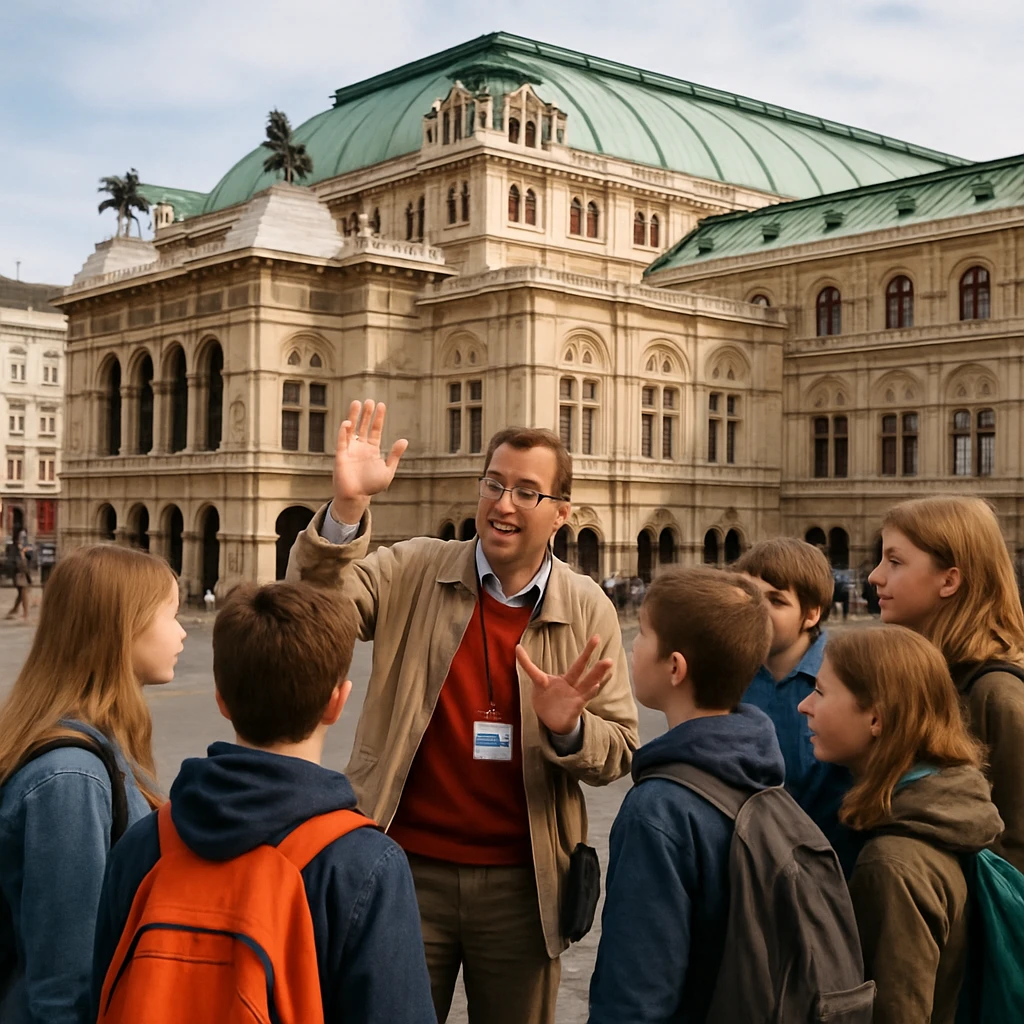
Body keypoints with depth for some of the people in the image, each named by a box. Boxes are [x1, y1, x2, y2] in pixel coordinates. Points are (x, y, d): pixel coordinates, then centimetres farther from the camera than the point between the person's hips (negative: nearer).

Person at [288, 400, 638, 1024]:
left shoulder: (589, 610, 0)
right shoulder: (413, 573, -2)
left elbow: (619, 751, 1)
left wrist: (568, 727, -20)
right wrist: (347, 508, -31)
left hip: (523, 882, 1)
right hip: (408, 867, -1)